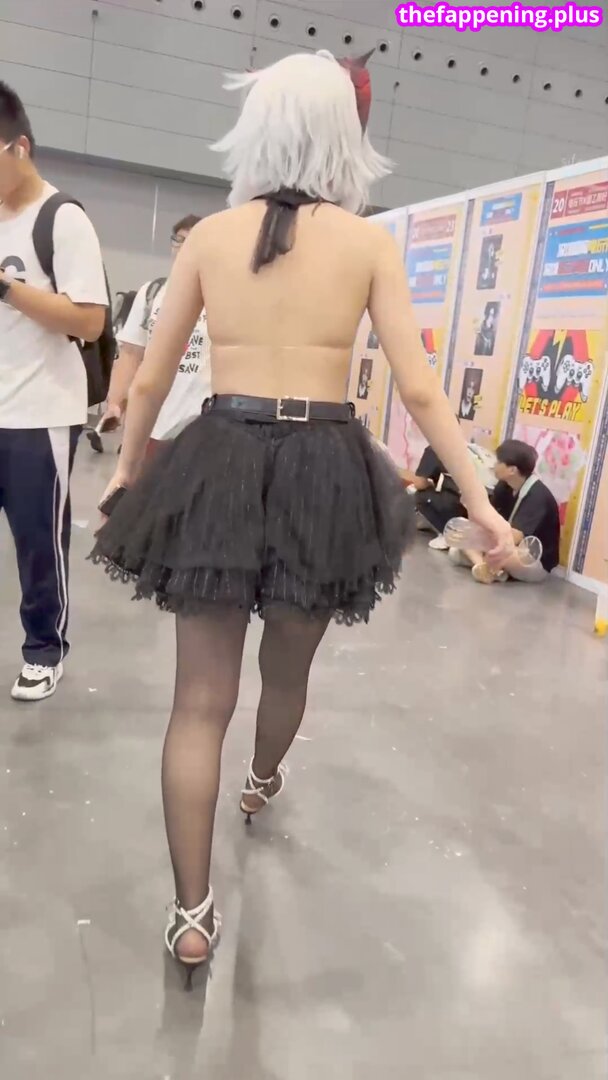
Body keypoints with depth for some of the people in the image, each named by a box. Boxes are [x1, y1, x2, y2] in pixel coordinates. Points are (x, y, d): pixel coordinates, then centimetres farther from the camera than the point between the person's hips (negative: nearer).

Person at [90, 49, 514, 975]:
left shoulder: (208, 235, 4)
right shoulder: (370, 242, 0)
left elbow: (151, 380, 7)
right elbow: (420, 390, -5)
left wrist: (126, 469, 22)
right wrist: (479, 502, 2)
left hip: (218, 466, 1)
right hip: (324, 473, 0)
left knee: (201, 698, 8)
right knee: (288, 670, 25)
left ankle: (192, 914, 13)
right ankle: (264, 781, 54)